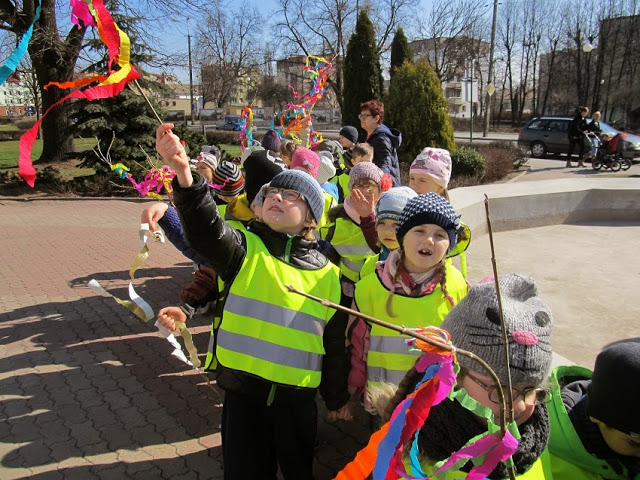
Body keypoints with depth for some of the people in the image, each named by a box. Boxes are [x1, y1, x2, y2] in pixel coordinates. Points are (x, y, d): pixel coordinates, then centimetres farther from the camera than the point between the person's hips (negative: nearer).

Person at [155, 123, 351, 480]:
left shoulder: (328, 275, 0)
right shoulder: (245, 249, -5)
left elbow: (335, 344, 7)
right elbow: (206, 229, -27)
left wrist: (337, 397, 14)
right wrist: (184, 173, -43)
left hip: (298, 396, 2)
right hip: (244, 389, -1)